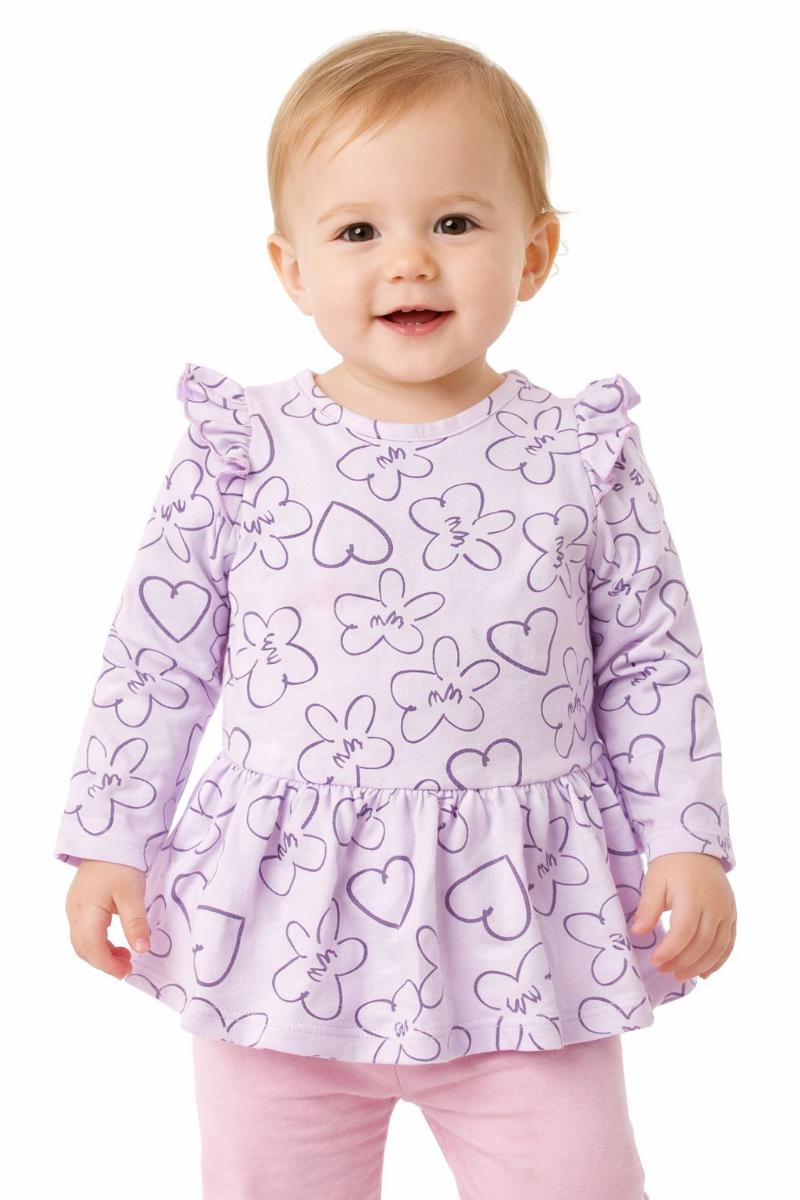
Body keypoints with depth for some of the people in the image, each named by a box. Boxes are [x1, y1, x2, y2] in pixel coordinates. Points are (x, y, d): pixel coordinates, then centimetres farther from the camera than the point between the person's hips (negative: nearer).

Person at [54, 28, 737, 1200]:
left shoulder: (582, 457, -3)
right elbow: (155, 662, 2)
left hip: (522, 929, 0)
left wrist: (686, 844, -2)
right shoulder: (241, 454, -4)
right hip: (282, 928, 1)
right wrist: (112, 843, 2)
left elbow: (653, 667, 3)